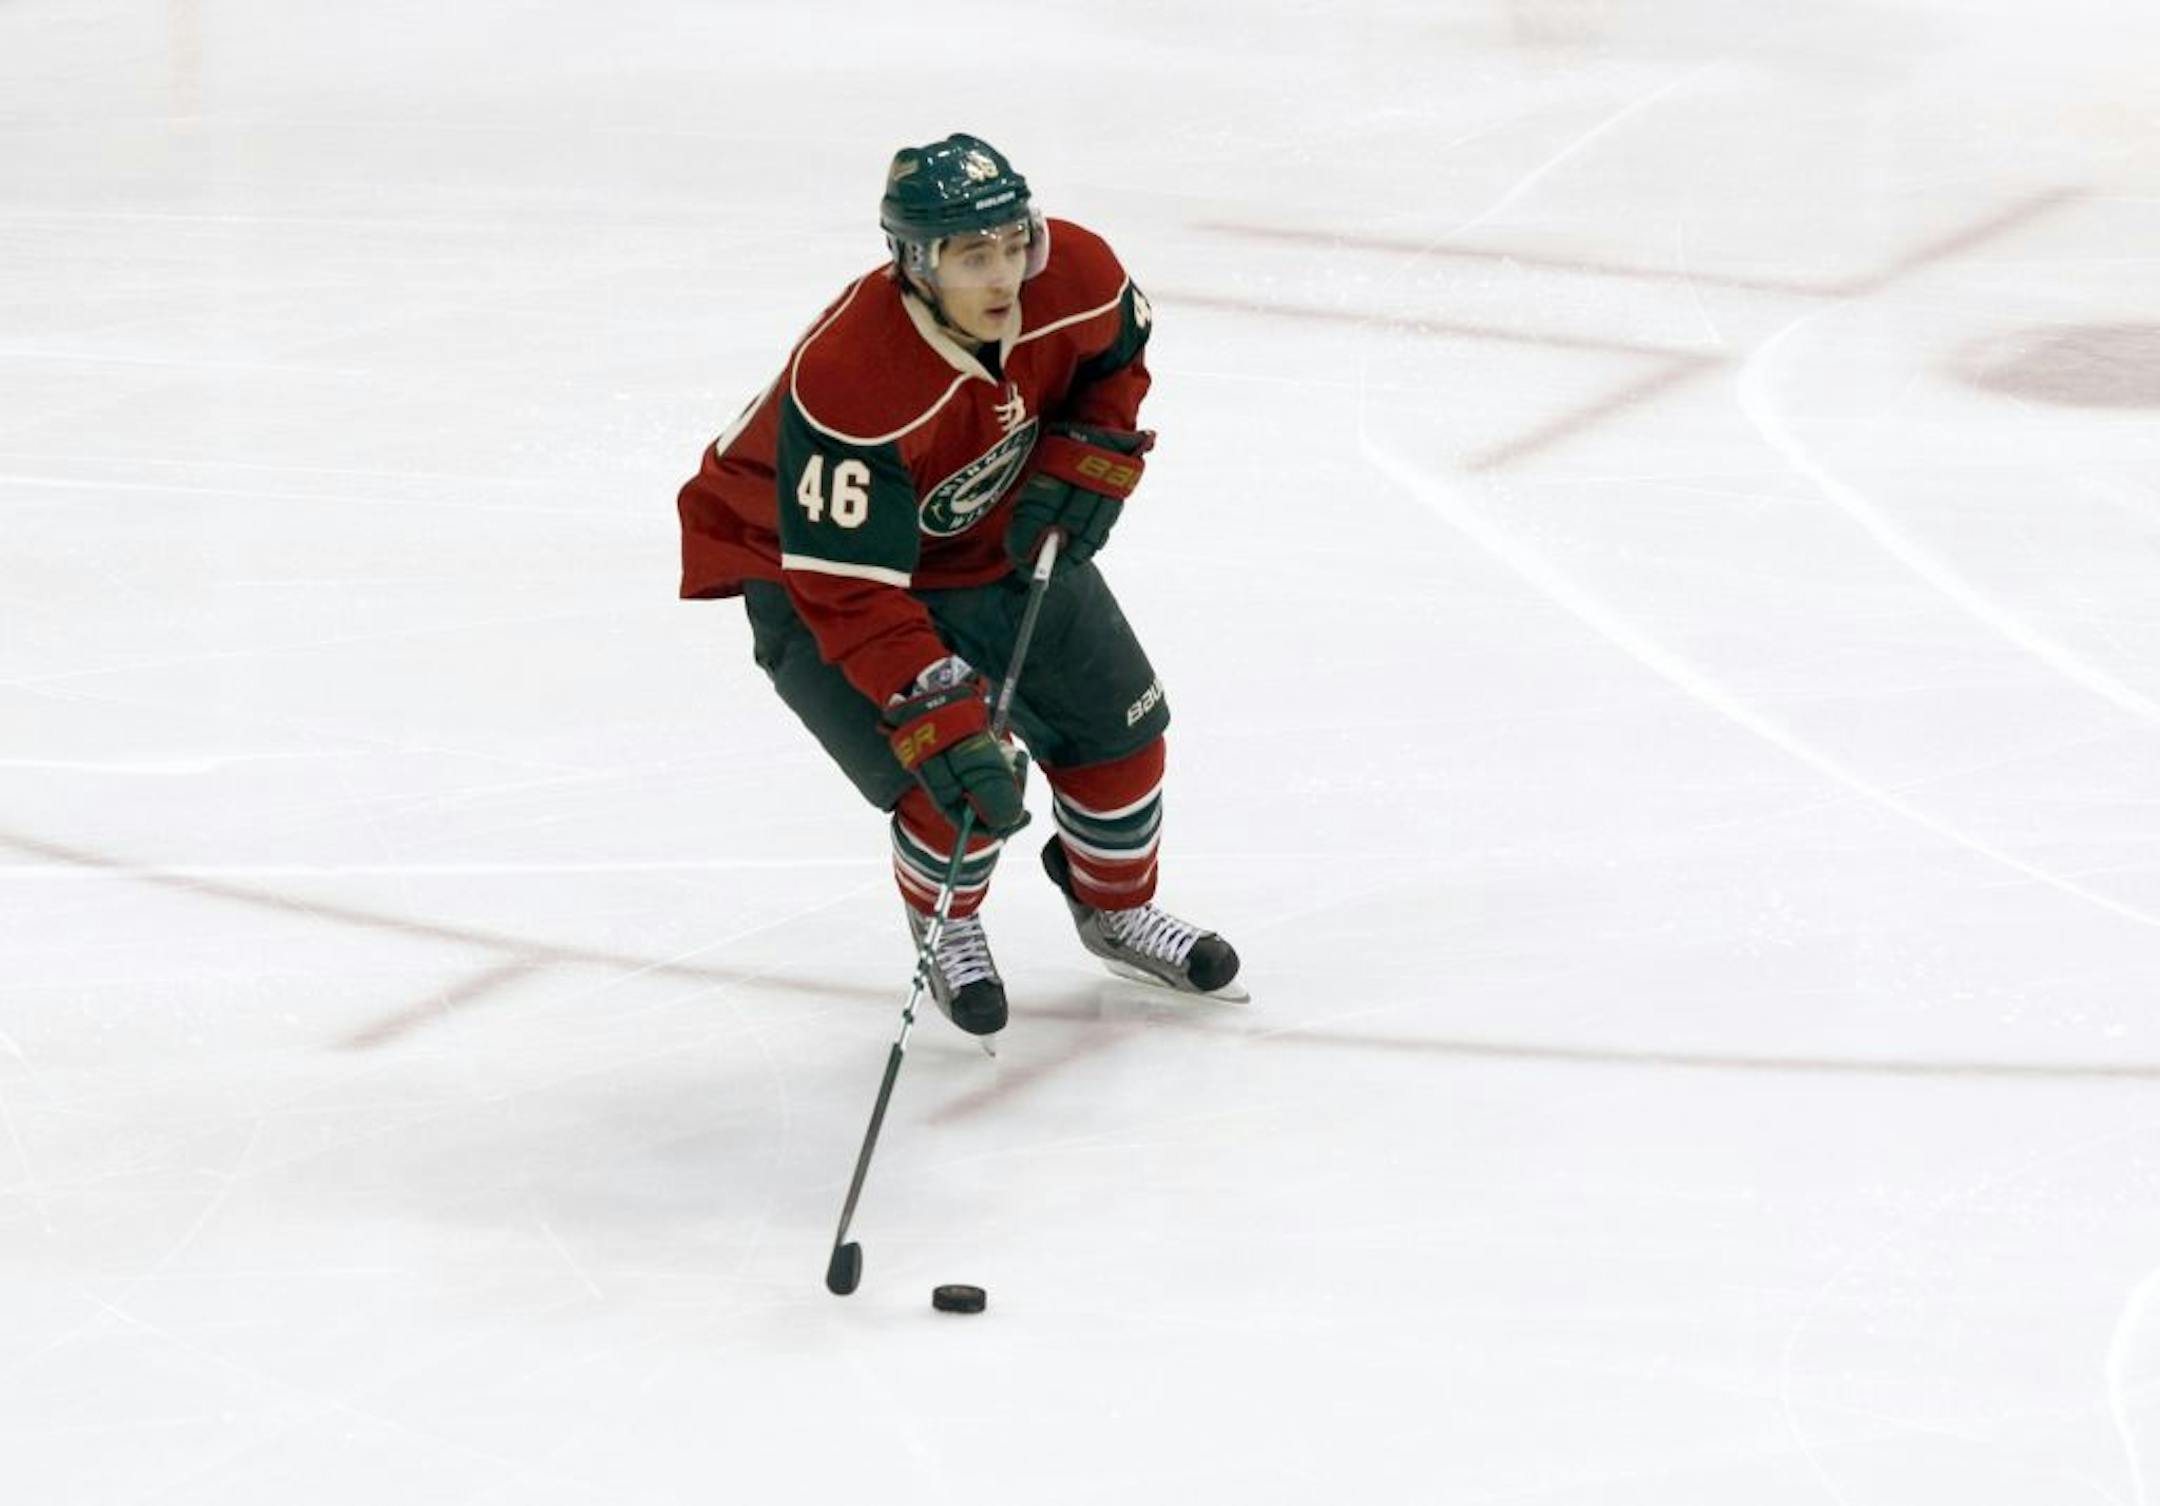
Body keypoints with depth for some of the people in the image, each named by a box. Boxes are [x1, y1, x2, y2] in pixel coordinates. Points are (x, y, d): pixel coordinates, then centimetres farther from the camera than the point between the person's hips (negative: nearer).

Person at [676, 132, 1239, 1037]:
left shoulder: (1073, 276, -24)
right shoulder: (850, 383, -42)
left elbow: (1117, 353, 4)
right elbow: (849, 591, -39)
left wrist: (1089, 461, -10)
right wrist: (935, 721, -44)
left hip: (1003, 532, 6)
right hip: (810, 562, -6)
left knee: (1116, 722, 10)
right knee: (956, 783, -17)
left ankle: (1118, 910, 39)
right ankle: (947, 932, 17)